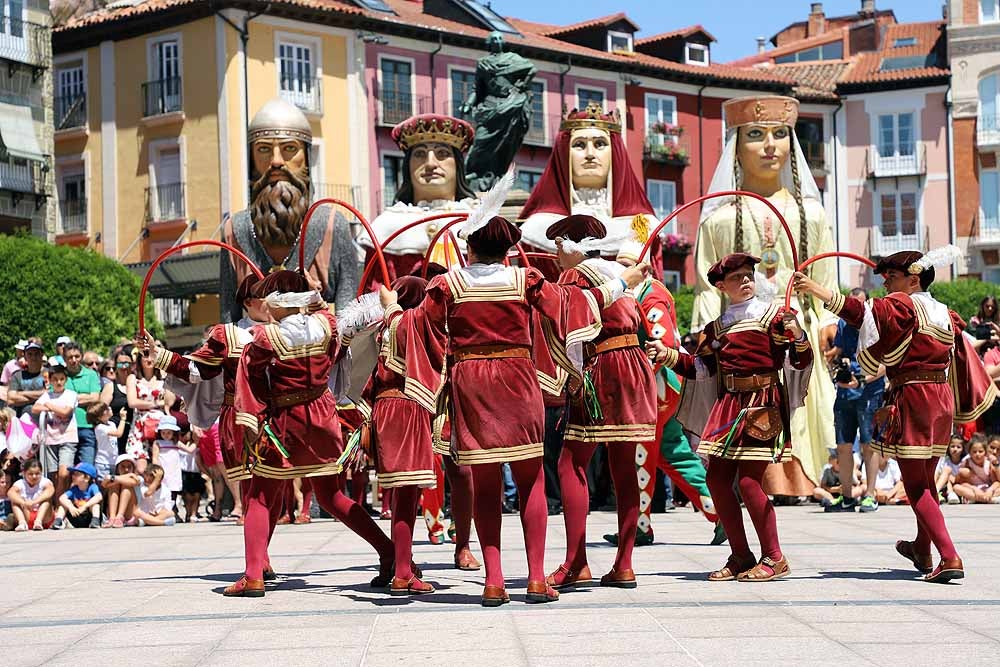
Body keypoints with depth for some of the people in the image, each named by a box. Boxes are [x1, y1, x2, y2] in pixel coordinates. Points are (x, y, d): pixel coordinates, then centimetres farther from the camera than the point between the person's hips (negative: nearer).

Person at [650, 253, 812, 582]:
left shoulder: (773, 316, -1)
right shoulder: (716, 327, 14)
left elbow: (801, 361, -6)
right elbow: (699, 368, 17)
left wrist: (799, 338, -25)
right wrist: (667, 354, 5)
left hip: (762, 403, -6)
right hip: (728, 404, 6)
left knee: (749, 479, -11)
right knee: (716, 478, 2)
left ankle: (774, 558, 2)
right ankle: (741, 556, 14)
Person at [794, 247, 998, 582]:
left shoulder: (902, 304, -9)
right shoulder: (944, 314, 15)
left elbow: (861, 312, -26)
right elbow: (958, 361, 22)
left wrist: (816, 289, -29)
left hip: (912, 399, -8)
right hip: (941, 400, 8)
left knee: (915, 485, -5)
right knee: (926, 478, 22)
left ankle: (950, 558, -14)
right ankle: (923, 551, 39)